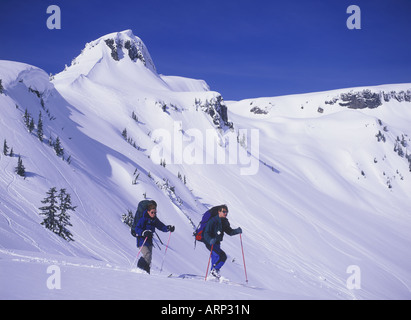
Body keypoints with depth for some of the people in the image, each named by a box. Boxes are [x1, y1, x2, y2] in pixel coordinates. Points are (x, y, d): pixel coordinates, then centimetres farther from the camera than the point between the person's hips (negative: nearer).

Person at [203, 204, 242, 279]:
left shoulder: (224, 221, 3)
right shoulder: (213, 221, -20)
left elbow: (229, 231, 13)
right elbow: (206, 233, -23)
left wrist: (237, 231, -6)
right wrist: (210, 240, -42)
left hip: (217, 243, 9)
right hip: (210, 243, -9)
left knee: (216, 260, 18)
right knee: (222, 256, -22)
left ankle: (213, 274, 33)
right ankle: (215, 270, -7)